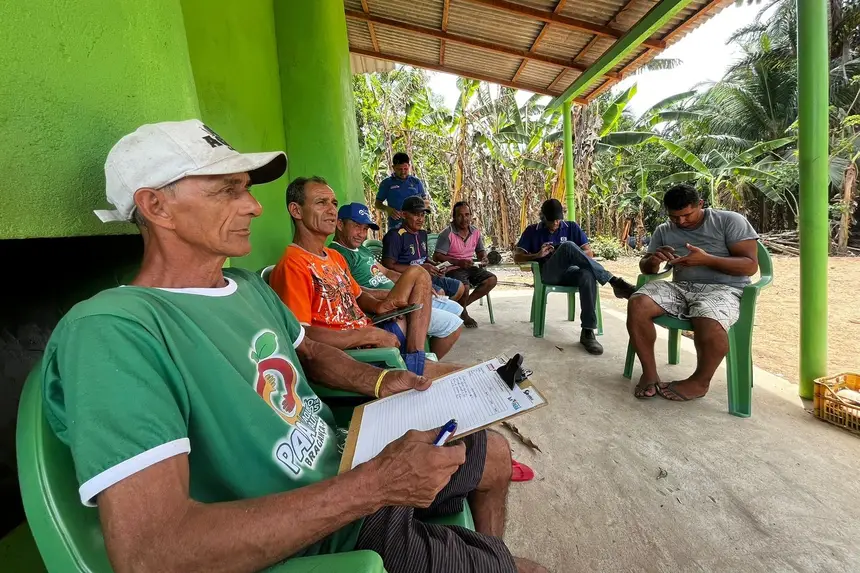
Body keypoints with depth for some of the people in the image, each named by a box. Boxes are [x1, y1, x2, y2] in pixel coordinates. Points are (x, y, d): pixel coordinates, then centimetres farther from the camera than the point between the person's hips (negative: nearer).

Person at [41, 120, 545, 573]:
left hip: (346, 466, 8)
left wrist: (378, 382, -3)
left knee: (495, 454, 23)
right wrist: (377, 484, -32)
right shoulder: (112, 330, -25)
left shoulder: (251, 287, 3)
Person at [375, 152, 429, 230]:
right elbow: (377, 203, 9)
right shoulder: (386, 183, 6)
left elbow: (425, 201, 17)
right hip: (395, 225, -2)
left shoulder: (416, 181, 11)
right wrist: (387, 209, -12)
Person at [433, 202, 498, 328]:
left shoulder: (475, 232, 6)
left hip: (470, 267, 7)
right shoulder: (447, 233, -13)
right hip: (453, 268, -6)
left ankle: (463, 304, -3)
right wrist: (459, 262, -28)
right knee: (464, 286, -33)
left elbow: (481, 251, 21)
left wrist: (483, 259, -4)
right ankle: (463, 313, 1)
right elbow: (437, 256, -19)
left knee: (491, 280, -12)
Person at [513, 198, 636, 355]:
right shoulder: (532, 231, 11)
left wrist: (572, 257, -11)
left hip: (570, 272, 3)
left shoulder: (571, 227, 15)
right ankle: (614, 281, -36)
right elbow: (517, 257, 4)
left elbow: (589, 253, 10)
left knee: (588, 275, -36)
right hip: (548, 273, -2)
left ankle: (587, 332, -35)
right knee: (568, 246, -33)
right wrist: (538, 255, -13)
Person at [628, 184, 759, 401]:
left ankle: (699, 381, -9)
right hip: (680, 287, 4)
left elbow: (750, 265, -4)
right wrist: (654, 260, -12)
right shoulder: (663, 231, 14)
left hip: (723, 289, -3)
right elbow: (645, 268, 13)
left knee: (709, 324, -38)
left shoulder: (730, 221, 3)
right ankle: (649, 373, -12)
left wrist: (706, 259, -20)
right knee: (637, 305, -26)